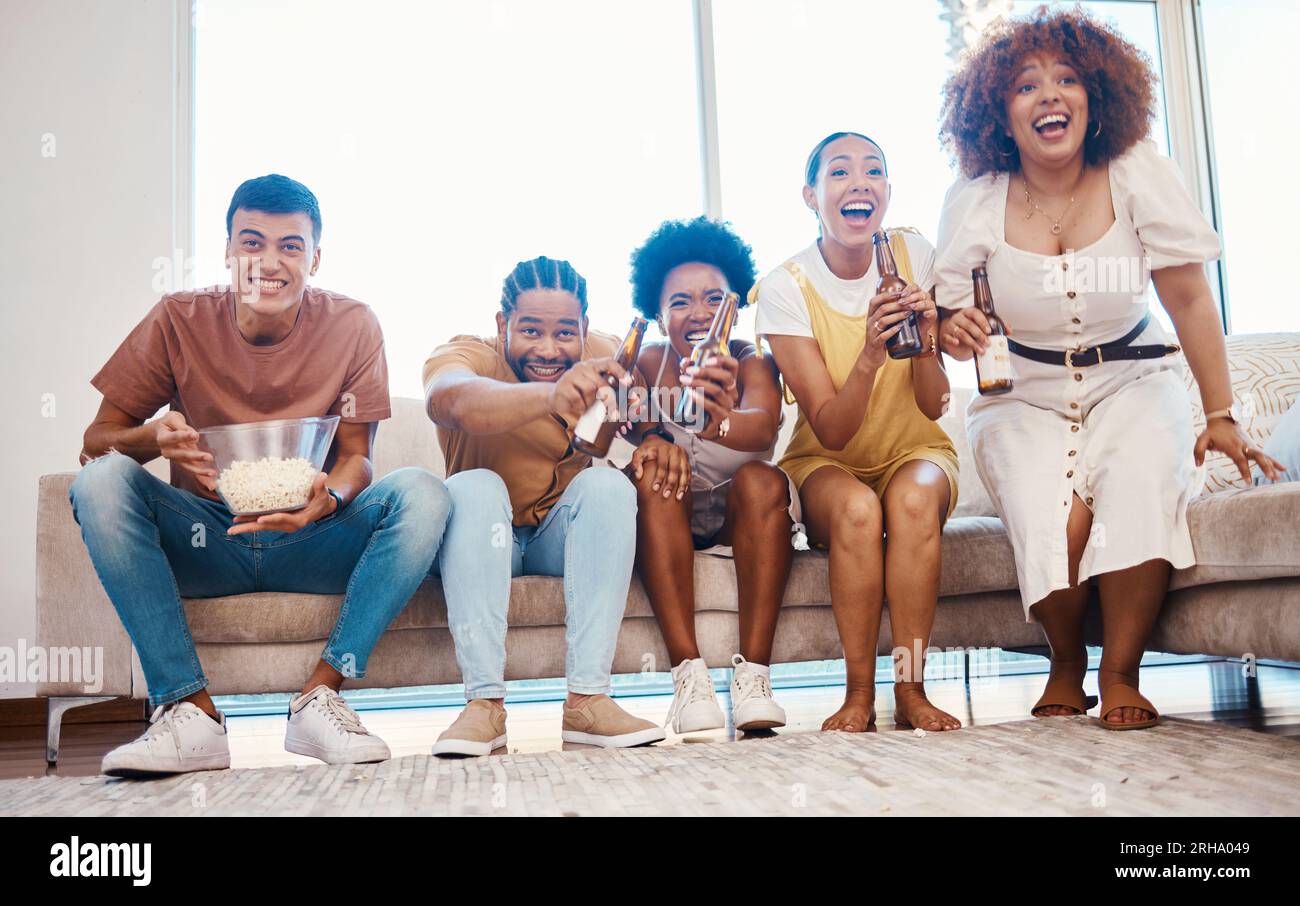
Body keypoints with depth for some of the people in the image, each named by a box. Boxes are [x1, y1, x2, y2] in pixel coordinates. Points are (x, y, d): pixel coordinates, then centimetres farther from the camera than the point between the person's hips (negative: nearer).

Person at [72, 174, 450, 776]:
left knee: (421, 493, -25)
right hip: (205, 541, 1)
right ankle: (189, 711, -29)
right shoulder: (179, 320, -4)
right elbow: (98, 438, -4)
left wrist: (329, 499, -30)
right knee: (101, 479, -25)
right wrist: (155, 438, -29)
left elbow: (356, 457, -5)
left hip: (311, 543, 0)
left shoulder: (352, 326, -4)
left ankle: (320, 696, -25)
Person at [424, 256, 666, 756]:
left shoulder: (598, 354, -6)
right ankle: (485, 703, -33)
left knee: (608, 484, -25)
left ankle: (587, 699, -30)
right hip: (482, 539, -2)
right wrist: (549, 396, -62)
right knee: (475, 487, -30)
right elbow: (458, 401, -42)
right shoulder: (465, 355, -18)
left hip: (564, 536, 2)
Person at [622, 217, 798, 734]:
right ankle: (688, 674, -36)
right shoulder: (646, 363, -5)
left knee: (762, 478, -30)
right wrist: (649, 441, -43)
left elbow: (763, 427, -33)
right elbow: (631, 429, -19)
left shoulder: (752, 363, -11)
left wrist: (720, 418, -56)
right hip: (668, 517, 0)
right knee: (655, 473, -30)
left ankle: (753, 673, -33)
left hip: (742, 515, 0)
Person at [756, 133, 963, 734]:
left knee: (913, 498, -32)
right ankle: (859, 696, -21)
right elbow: (830, 431, -20)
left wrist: (924, 342, -29)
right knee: (856, 507, -34)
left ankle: (911, 690, -22)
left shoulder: (913, 254, -8)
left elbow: (933, 406, -10)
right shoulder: (785, 287, -14)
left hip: (914, 452, 2)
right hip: (825, 464, -1)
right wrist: (869, 356, -36)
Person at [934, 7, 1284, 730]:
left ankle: (1121, 672, -12)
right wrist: (952, 330, -29)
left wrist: (1221, 417, -8)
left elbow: (1189, 298, -6)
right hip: (1025, 397, 0)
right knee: (1054, 516, -28)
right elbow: (947, 312, -3)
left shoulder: (1138, 175, -10)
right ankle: (1067, 665, 2)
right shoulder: (976, 202, -9)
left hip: (1132, 382, 1)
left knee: (1142, 483, -32)